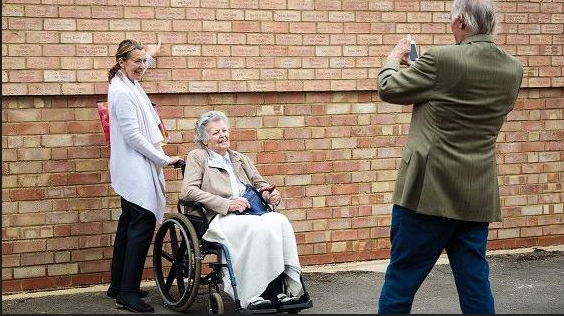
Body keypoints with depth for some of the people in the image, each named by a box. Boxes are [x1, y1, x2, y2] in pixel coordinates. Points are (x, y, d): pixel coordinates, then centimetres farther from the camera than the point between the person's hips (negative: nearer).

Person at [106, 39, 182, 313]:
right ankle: (128, 293, -14)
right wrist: (164, 159, -15)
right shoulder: (122, 92, -16)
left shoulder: (128, 85, 13)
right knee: (142, 226, -13)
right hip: (136, 170, -11)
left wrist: (150, 54, 58)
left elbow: (137, 68, 41)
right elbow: (133, 136, -20)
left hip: (135, 171, 11)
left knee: (128, 225, 14)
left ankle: (117, 286, 22)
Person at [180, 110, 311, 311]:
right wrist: (227, 204, -14)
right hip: (221, 219, -5)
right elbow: (187, 191, -5)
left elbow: (260, 184, 30)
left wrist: (272, 195, 3)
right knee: (260, 228, -34)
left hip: (250, 213, 5)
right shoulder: (197, 157, 11)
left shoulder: (240, 159, 28)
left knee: (280, 221, -28)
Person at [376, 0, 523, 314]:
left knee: (402, 278, 5)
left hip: (430, 191, -6)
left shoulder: (442, 59, -16)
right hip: (478, 196, 6)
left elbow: (389, 89, -3)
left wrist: (395, 58, 18)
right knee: (475, 281, 10)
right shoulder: (513, 69, 4)